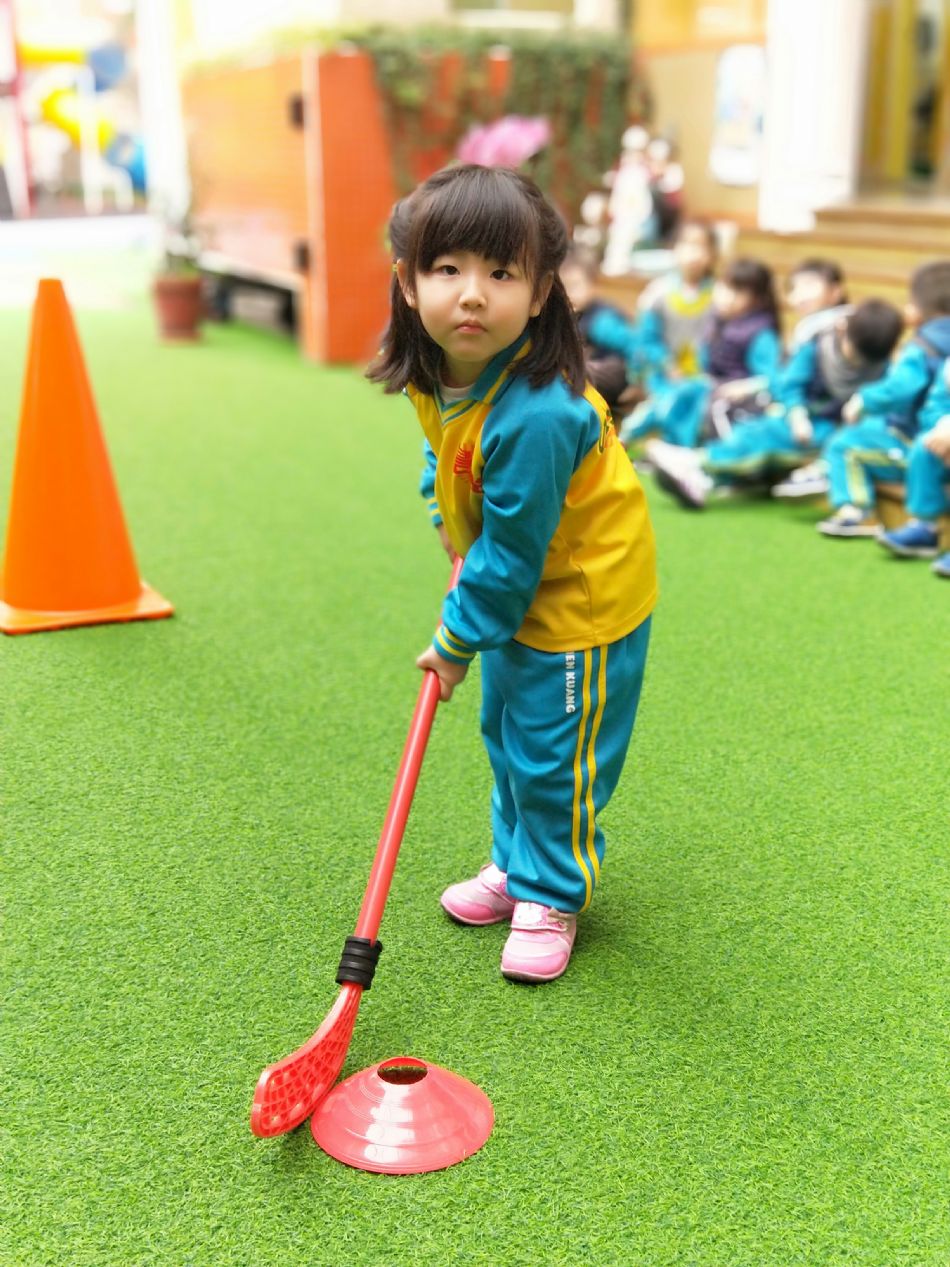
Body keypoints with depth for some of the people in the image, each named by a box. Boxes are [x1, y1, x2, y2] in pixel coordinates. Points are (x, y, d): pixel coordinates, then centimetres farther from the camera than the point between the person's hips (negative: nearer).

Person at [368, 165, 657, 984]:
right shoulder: (433, 373, -11)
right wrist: (459, 544, 6)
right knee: (505, 737, 21)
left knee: (553, 758, 4)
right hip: (518, 584, 9)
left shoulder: (535, 417, -36)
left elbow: (511, 555, -27)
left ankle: (550, 896, 25)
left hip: (582, 594, -9)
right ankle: (516, 864, 41)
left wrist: (458, 640, -15)